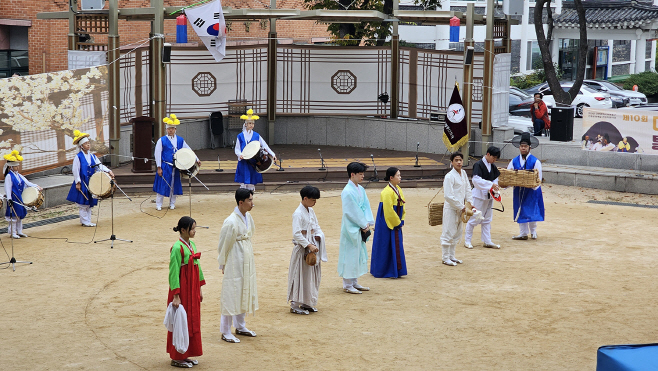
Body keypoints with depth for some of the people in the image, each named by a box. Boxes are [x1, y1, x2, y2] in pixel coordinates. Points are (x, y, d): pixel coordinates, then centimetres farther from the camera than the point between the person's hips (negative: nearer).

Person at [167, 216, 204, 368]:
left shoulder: (192, 245, 8)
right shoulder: (177, 248, -17)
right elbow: (174, 273, -18)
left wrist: (199, 289, 16)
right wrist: (175, 296, -19)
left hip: (192, 290, 8)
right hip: (182, 289, -8)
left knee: (192, 321, 13)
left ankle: (185, 354, 24)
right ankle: (176, 358, 12)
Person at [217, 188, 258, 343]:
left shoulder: (248, 217, 3)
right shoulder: (231, 222, -22)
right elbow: (223, 245, -13)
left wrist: (249, 257, 16)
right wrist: (223, 265, -6)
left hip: (247, 261, 9)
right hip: (234, 263, -9)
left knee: (244, 294, 19)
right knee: (231, 296, 0)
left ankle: (240, 326, 34)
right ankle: (225, 332, 11)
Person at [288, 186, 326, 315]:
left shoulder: (311, 211, 9)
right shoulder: (298, 214, -17)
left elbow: (316, 226, 17)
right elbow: (296, 234, -23)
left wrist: (318, 235, -3)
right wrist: (309, 245, -24)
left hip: (312, 247, 9)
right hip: (302, 248, -9)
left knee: (312, 275, 13)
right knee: (301, 276, -3)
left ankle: (306, 303, 24)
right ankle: (295, 305, 6)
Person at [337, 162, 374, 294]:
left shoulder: (360, 189, 9)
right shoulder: (347, 192, -18)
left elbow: (366, 206, 8)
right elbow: (353, 212, -18)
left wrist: (368, 222, -4)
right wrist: (364, 225, -12)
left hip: (360, 228, 9)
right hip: (351, 229, -9)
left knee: (359, 254, 15)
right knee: (350, 254, -1)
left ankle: (354, 282, 25)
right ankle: (347, 285, 8)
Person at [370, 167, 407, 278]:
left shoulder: (398, 190, 9)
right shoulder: (387, 192, -20)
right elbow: (388, 211, -21)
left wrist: (401, 220, 6)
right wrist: (398, 223, -13)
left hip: (396, 223, 9)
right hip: (387, 223, -9)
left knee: (396, 246, 12)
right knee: (386, 246, -1)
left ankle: (395, 271, 20)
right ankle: (381, 271, 10)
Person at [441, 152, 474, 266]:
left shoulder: (463, 173, 7)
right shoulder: (450, 176, -16)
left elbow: (468, 189, 16)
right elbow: (448, 196, -20)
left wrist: (470, 203, 3)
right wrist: (461, 207, -15)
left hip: (460, 208, 8)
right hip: (451, 208, -8)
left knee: (458, 233, 15)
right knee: (448, 233, -2)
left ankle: (452, 256, 26)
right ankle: (445, 258, 8)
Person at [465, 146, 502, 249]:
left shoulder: (493, 167, 9)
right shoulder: (478, 165, -13)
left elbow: (496, 179, 16)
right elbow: (476, 180, -24)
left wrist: (494, 187, -5)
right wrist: (491, 184, -27)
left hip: (489, 196, 7)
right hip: (478, 195, -7)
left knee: (487, 219, 11)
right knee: (474, 218, -3)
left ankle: (487, 241, 17)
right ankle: (467, 240, 9)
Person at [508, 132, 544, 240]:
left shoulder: (535, 162, -6)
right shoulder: (514, 161, 5)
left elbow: (538, 179, -6)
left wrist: (534, 186, -21)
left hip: (531, 191, -4)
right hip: (519, 190, 4)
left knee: (531, 211, -2)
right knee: (520, 211, 6)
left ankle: (533, 232, 18)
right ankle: (523, 233, 15)